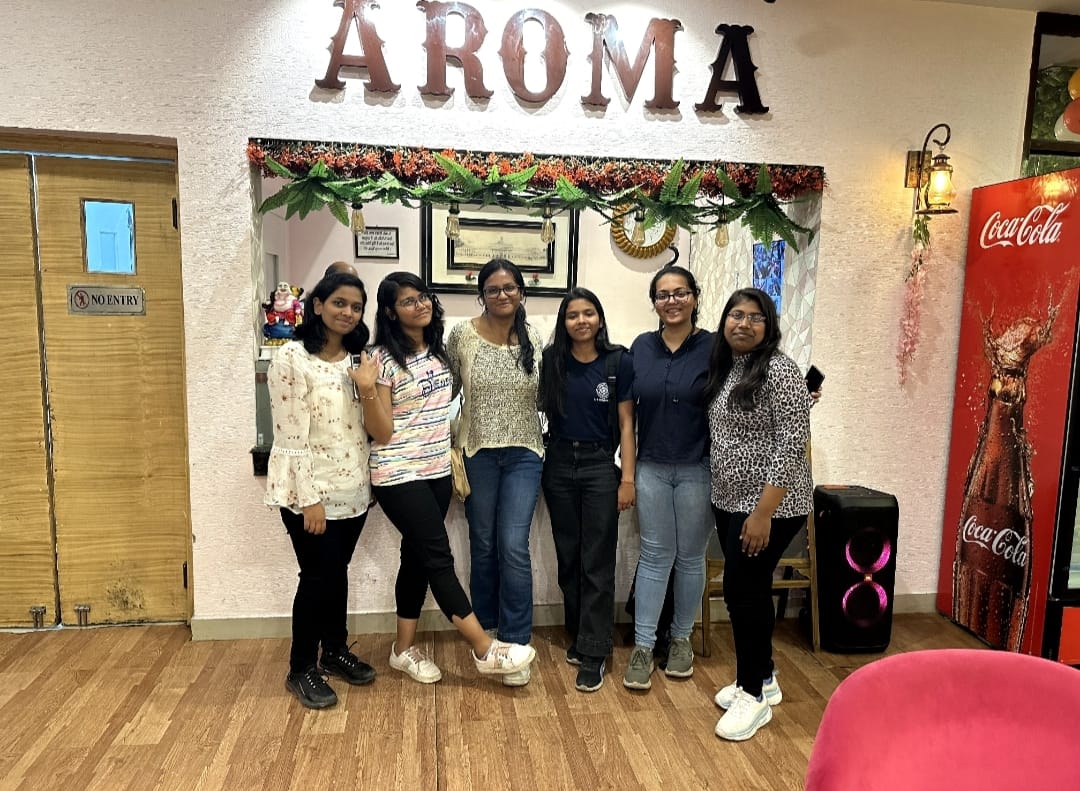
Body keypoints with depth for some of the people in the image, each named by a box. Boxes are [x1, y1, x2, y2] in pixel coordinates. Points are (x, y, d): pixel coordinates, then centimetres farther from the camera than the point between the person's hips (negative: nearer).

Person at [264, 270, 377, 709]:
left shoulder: (356, 359, 8)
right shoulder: (292, 358, -13)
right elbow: (291, 437, -17)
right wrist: (309, 499, -19)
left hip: (352, 488, 6)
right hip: (310, 490, -6)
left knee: (338, 571, 17)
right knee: (318, 576, 2)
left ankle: (335, 650, 36)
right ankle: (301, 669, 21)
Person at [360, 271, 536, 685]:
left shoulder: (437, 350, 8)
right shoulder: (383, 358, -12)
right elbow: (381, 432, -14)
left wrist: (451, 450, 14)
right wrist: (368, 390, -26)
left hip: (437, 471, 7)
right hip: (400, 475, -7)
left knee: (419, 558, 13)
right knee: (439, 559, -5)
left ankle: (405, 648, 26)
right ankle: (486, 649, 3)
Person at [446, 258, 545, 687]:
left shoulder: (534, 340, 1)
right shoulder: (461, 335, -4)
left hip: (523, 455, 0)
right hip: (477, 454, 0)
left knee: (514, 547, -6)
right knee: (483, 546, 12)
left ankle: (515, 645, 7)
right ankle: (486, 633, 32)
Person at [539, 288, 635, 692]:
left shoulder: (619, 362, -4)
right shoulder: (551, 360, 1)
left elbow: (626, 423, -3)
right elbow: (541, 410, 8)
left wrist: (627, 478, -7)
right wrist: (534, 462, -1)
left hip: (600, 465, -2)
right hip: (558, 465, 3)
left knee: (597, 562, -1)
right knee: (568, 556, 13)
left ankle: (593, 653, 8)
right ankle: (577, 635, 29)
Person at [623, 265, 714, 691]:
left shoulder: (713, 348, -6)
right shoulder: (641, 347, 4)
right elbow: (628, 408, 8)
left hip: (697, 470, -2)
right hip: (651, 468, 2)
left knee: (690, 557, 11)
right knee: (654, 556, 7)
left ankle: (681, 638, 30)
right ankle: (643, 646, 16)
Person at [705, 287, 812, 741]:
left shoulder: (778, 369, -15)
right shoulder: (723, 368, 10)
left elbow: (791, 445, -20)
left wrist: (763, 512, -22)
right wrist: (720, 497, 14)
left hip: (768, 506, -8)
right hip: (730, 501, 8)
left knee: (743, 590, -4)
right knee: (749, 588, 15)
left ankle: (754, 696, 13)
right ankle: (763, 678, 31)